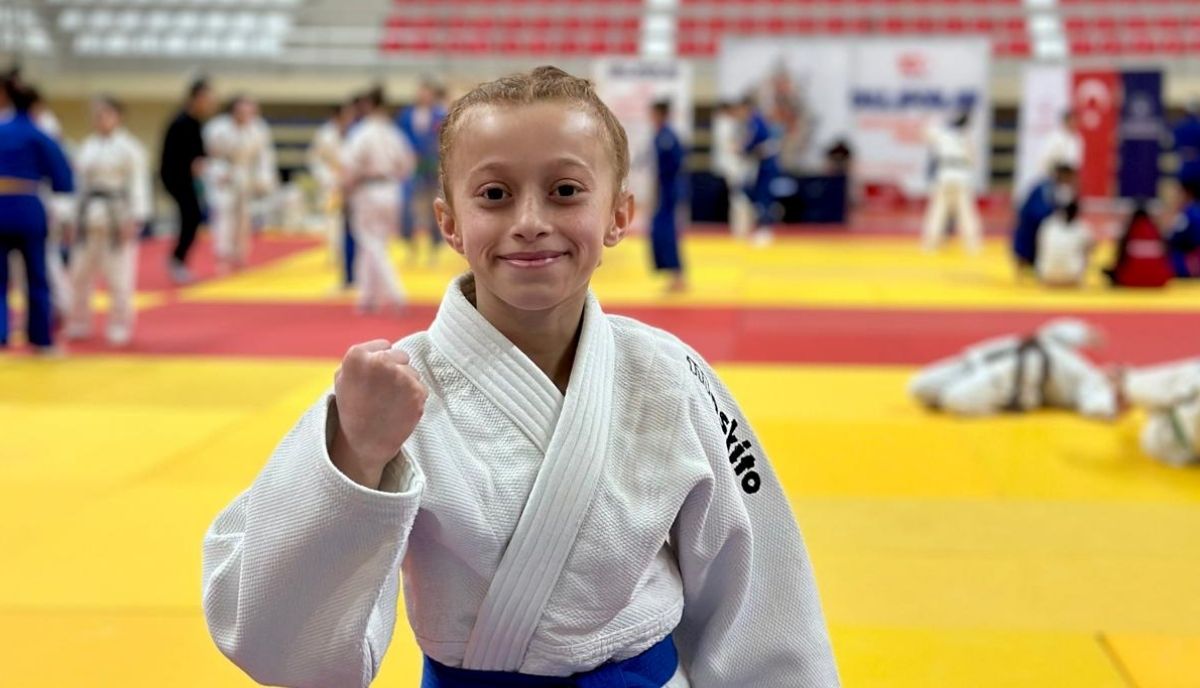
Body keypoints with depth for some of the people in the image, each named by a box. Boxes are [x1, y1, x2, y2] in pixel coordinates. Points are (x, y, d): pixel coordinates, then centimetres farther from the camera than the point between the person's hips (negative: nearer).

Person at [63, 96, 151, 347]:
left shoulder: (128, 147, -7)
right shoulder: (88, 146, 11)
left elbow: (138, 183, -10)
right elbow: (81, 181, 14)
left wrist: (134, 219, -15)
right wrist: (76, 215, 11)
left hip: (117, 217, -6)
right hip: (90, 217, 6)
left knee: (119, 276, -1)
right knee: (81, 272, 11)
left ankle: (120, 326, 12)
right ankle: (79, 324, 24)